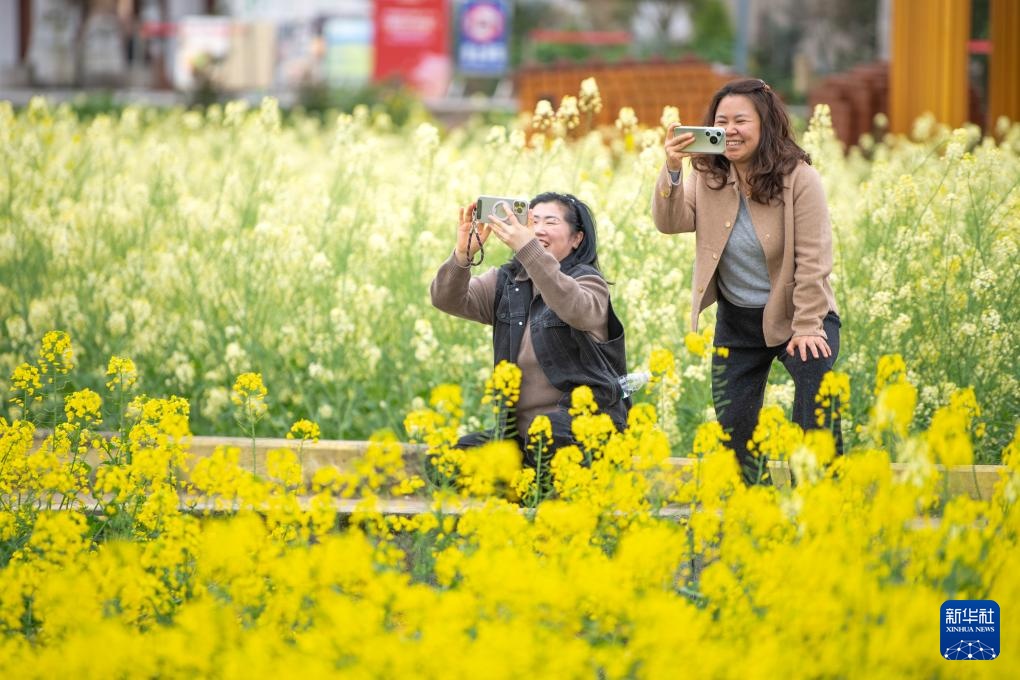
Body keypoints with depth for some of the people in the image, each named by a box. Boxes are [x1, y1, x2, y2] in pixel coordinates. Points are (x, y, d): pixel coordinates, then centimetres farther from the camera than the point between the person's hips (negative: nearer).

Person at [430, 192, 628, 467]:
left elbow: (577, 310, -28)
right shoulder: (506, 282, 12)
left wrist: (528, 249, -37)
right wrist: (463, 254, -23)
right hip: (520, 431, 6)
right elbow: (446, 299, -2)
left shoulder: (587, 281, -3)